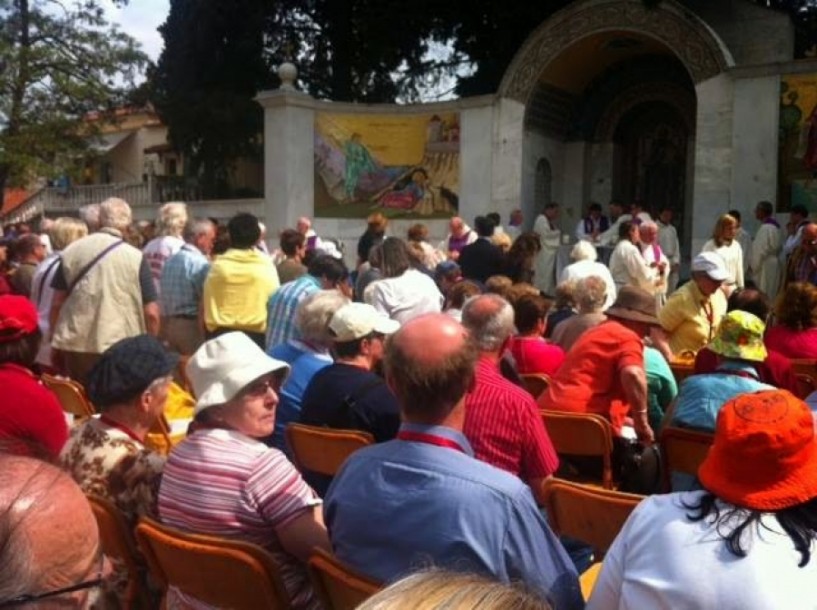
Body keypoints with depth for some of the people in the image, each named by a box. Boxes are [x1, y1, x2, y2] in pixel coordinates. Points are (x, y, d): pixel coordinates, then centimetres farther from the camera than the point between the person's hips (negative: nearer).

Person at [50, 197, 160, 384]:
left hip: (73, 345, 3)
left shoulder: (71, 251, 5)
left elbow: (56, 304, 9)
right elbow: (151, 313, -7)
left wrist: (56, 339, 23)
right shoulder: (135, 257, -5)